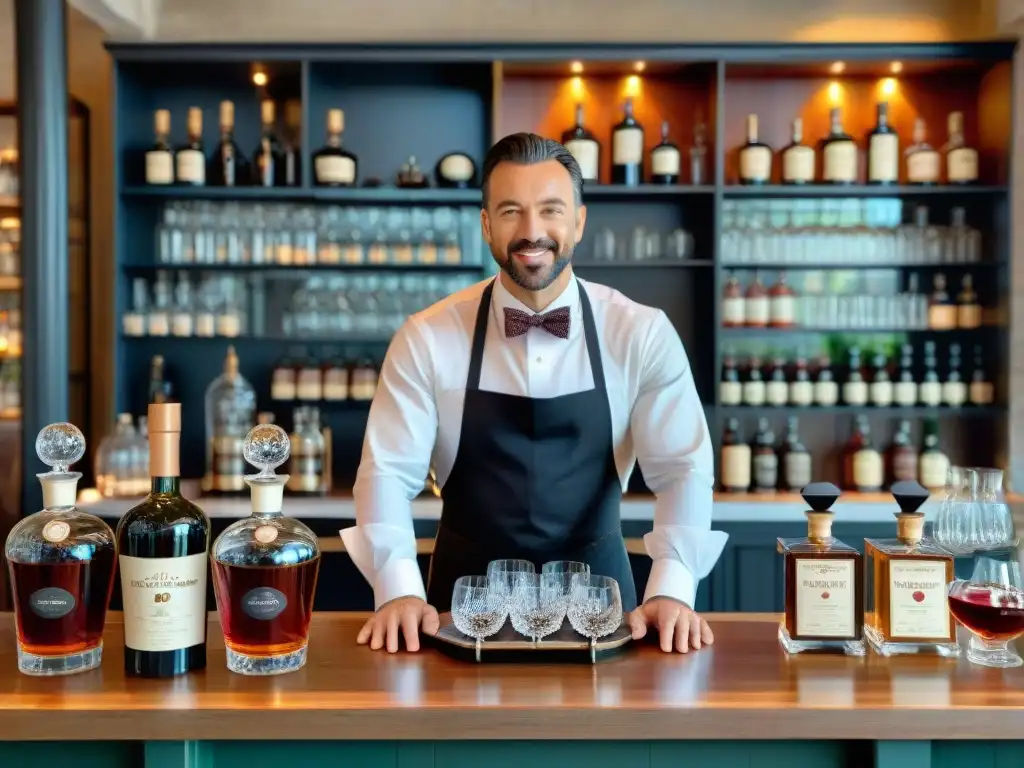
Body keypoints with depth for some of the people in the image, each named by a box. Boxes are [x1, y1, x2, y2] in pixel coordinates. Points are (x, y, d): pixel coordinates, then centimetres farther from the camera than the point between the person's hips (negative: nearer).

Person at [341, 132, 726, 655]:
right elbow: (387, 473, -7)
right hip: (468, 600, 1)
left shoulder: (643, 335, -5)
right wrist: (400, 590, -22)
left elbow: (682, 468, -9)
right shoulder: (427, 339, -5)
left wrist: (671, 589, -24)